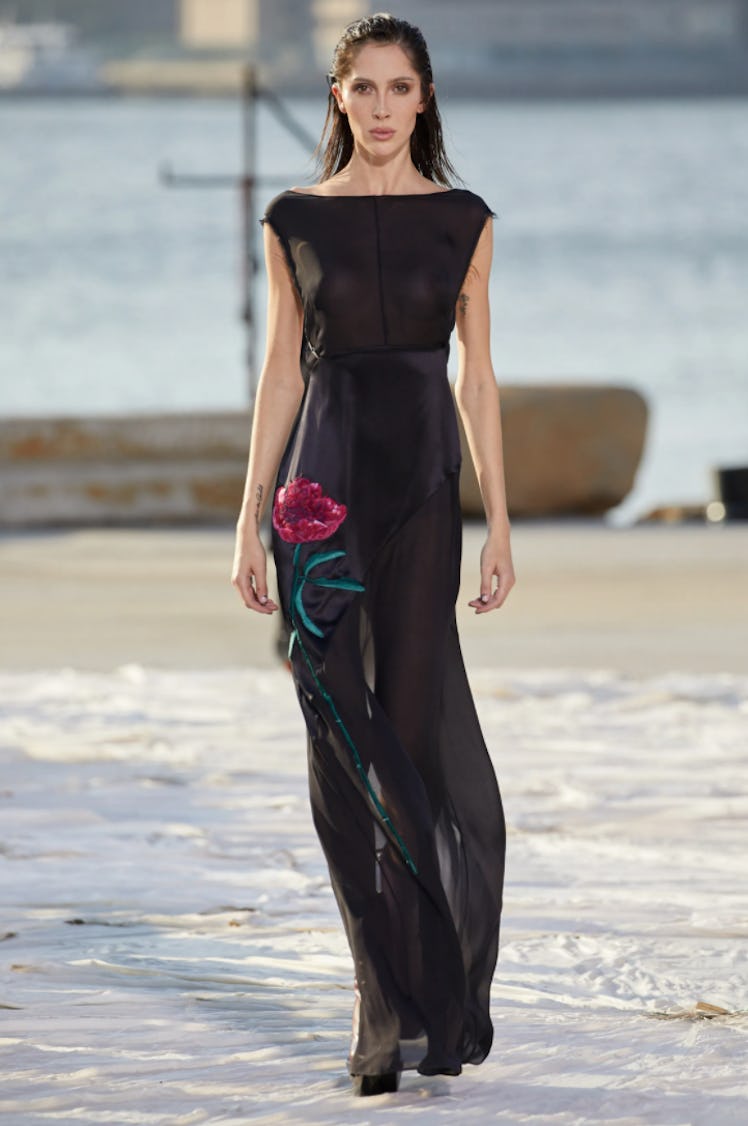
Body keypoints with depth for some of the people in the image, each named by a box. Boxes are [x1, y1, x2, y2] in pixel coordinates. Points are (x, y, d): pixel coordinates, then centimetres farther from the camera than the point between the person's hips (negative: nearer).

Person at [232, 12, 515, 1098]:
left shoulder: (461, 221, 5)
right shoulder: (296, 221, 6)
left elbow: (477, 375, 6)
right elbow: (282, 372, 7)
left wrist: (500, 524, 2)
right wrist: (252, 522, 3)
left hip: (421, 483, -1)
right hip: (324, 481, 1)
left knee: (414, 729, -4)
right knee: (344, 750, -1)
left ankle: (424, 1008, 6)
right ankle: (395, 1010, 4)